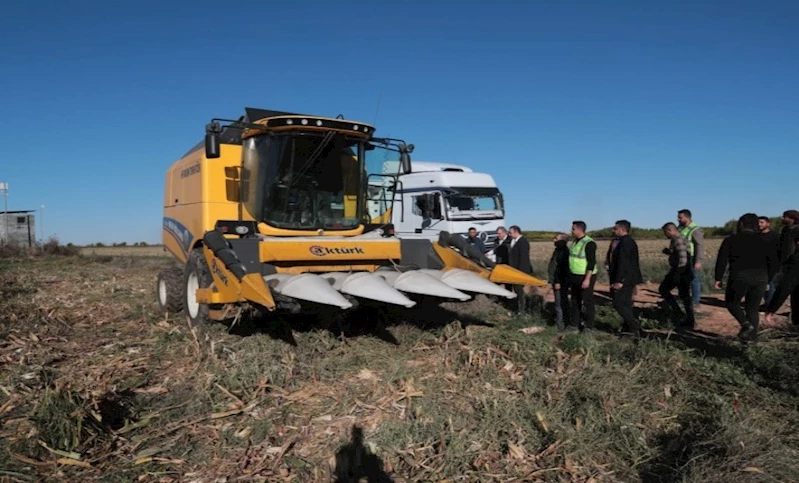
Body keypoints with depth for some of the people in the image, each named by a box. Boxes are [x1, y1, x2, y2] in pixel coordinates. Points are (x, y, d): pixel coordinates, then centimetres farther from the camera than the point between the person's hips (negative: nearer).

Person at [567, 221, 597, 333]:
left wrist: (587, 279, -24)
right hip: (574, 276, 9)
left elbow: (592, 263, -20)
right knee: (575, 301, 14)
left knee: (587, 302, -1)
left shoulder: (589, 243, -17)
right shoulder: (575, 242, 11)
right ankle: (575, 324, 23)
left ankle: (589, 326, 7)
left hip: (585, 277, -9)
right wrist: (570, 277, 19)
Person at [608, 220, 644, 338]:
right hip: (629, 279, 11)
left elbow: (622, 263, -23)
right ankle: (629, 328, 21)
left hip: (624, 279, -11)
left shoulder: (624, 242, -18)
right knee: (625, 304, 15)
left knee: (618, 304, -8)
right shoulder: (630, 241, 15)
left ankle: (635, 327, -8)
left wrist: (618, 281, -23)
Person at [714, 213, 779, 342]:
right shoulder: (764, 242, 12)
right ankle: (751, 336, 10)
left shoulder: (731, 240, 3)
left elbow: (721, 260, -5)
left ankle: (746, 324, -5)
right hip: (760, 278, 3)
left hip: (739, 277, -3)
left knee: (732, 302, 18)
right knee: (753, 308, 15)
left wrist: (718, 278, 0)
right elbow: (774, 263, 9)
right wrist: (767, 280, 17)